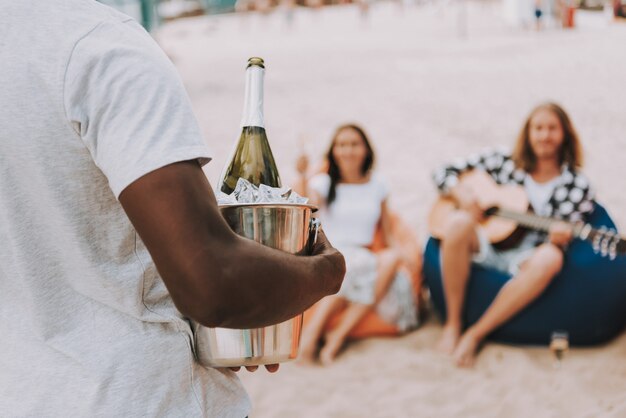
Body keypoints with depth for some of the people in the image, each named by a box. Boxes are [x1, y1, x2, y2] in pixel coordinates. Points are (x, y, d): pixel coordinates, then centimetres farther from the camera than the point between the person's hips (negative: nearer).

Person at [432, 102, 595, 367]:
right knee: (459, 222, -33)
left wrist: (560, 237, -23)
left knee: (550, 258, -36)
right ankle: (453, 323, -20)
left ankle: (475, 334, -28)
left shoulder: (576, 186, 5)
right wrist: (463, 195, -11)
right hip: (484, 246, 1)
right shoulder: (504, 163, 7)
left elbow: (568, 236, 2)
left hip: (526, 256, 0)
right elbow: (444, 174, 10)